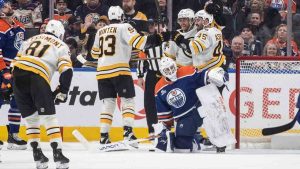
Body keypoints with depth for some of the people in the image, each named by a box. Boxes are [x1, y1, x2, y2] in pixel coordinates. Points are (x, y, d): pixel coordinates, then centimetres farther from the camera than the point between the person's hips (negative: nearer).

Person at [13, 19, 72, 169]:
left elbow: (17, 61, 25)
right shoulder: (61, 46, 15)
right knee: (49, 117, 0)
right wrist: (62, 93, 10)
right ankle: (57, 155, -9)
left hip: (18, 74, 4)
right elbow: (67, 71, 2)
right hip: (38, 78, -4)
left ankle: (37, 156, 12)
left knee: (30, 118, 15)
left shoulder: (30, 40, 28)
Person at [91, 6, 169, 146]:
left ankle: (104, 137, 2)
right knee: (127, 101, 2)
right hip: (119, 70, -5)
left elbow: (95, 53, 26)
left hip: (102, 71, 5)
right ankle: (128, 132, -14)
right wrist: (160, 38, -12)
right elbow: (139, 42, -15)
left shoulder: (100, 32, 17)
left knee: (108, 103, 9)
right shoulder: (124, 27, 0)